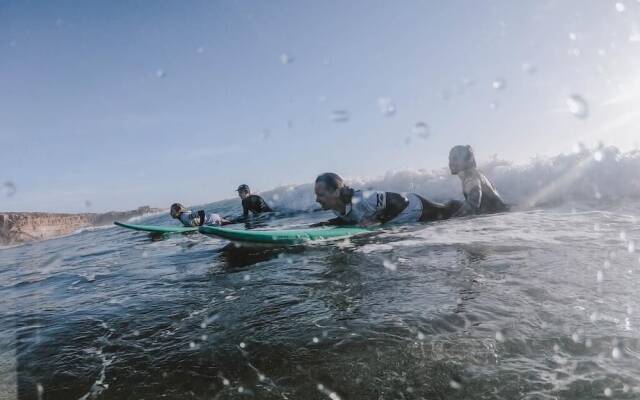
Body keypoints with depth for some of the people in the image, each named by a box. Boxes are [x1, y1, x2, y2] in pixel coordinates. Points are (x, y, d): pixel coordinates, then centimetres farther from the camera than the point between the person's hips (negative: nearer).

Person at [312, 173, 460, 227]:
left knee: (446, 212, 20)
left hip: (414, 205, -7)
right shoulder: (337, 208, -18)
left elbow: (401, 201, -39)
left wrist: (376, 219, -40)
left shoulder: (361, 200, -43)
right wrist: (326, 224, -14)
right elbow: (347, 218, 4)